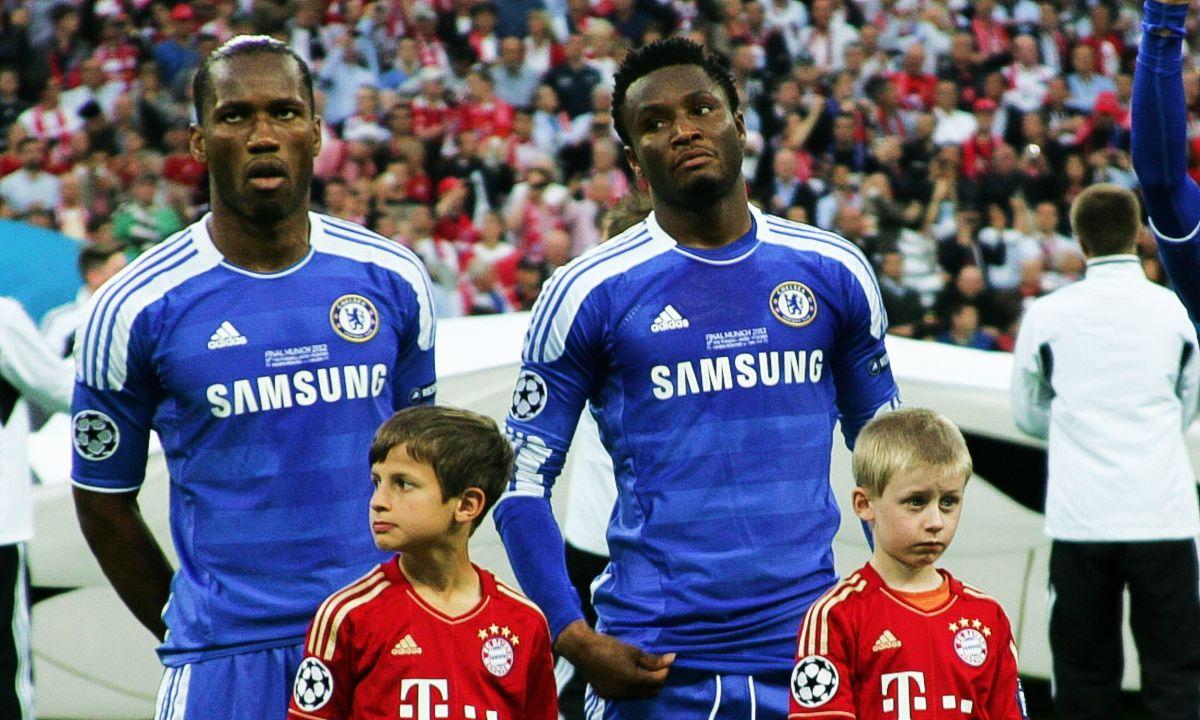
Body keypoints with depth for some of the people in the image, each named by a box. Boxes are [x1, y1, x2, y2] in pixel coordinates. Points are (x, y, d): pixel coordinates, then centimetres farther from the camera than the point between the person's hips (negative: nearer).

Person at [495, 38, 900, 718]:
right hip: (657, 662, -2)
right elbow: (523, 481, 1)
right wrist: (572, 637, -10)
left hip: (807, 642, 2)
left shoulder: (834, 272, 6)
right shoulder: (592, 292, -2)